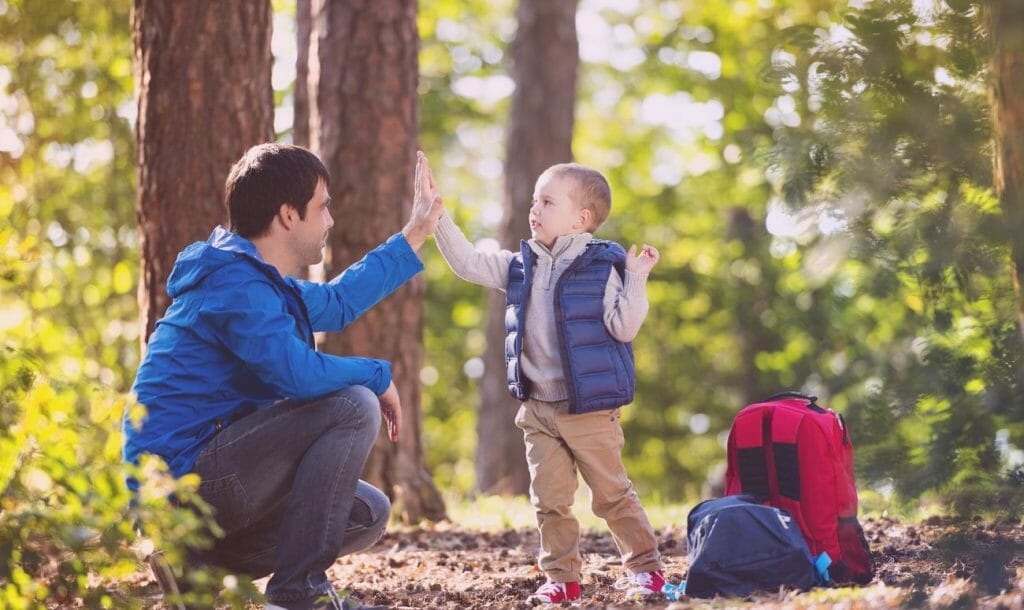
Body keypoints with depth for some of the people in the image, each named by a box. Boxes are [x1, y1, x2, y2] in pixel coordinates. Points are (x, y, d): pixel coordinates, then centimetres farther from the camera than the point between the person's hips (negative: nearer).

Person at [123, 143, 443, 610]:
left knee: (369, 515, 12)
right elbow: (300, 373, -28)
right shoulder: (236, 283, -16)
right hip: (180, 478, -11)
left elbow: (338, 302, 35)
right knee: (354, 407, -18)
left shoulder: (258, 280, 17)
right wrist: (379, 376, -10)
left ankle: (198, 569, 8)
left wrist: (415, 235, 37)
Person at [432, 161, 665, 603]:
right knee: (550, 500, 7)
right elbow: (466, 261, 5)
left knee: (612, 494, 4)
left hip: (590, 410, -5)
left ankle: (645, 567, 17)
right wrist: (436, 214, -2)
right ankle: (562, 576, 16)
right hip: (538, 410, 5)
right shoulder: (520, 267, 7)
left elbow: (623, 327, -13)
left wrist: (636, 279, -23)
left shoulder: (601, 268, -8)